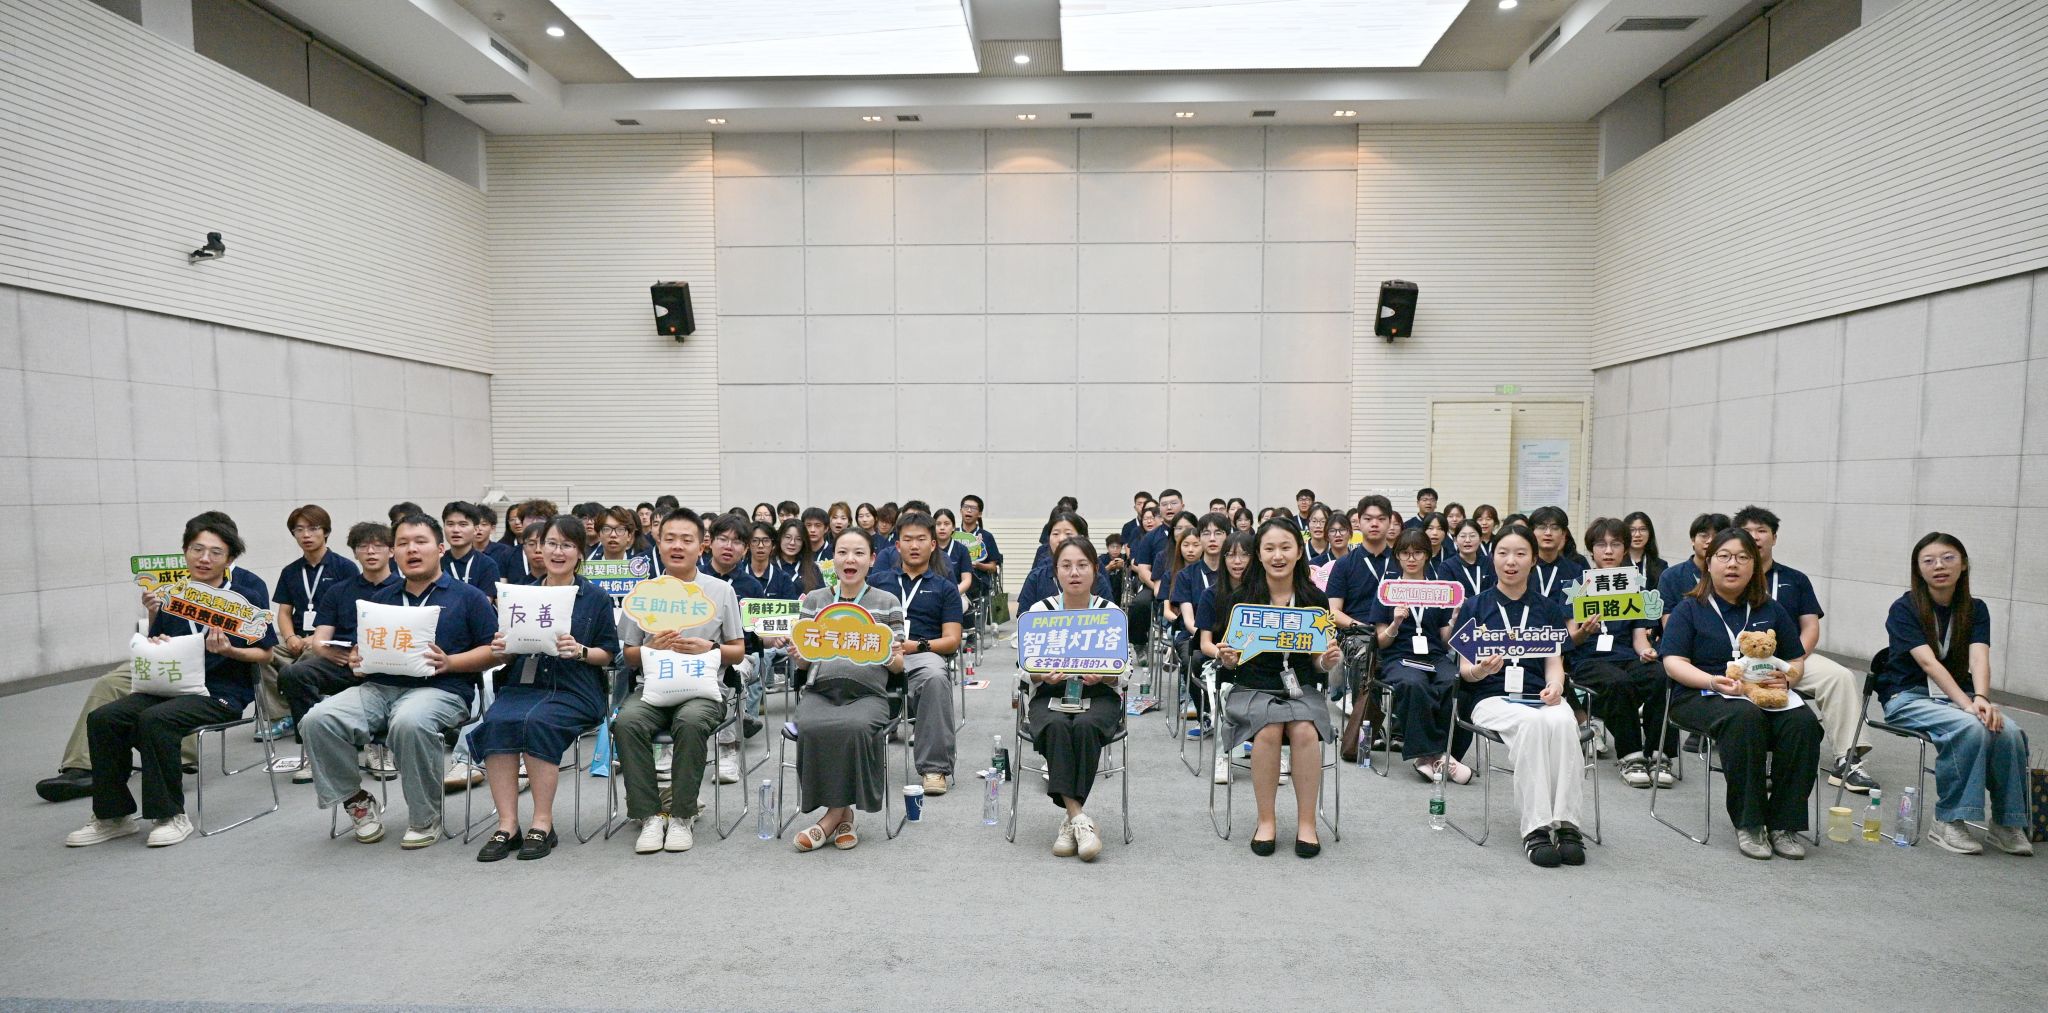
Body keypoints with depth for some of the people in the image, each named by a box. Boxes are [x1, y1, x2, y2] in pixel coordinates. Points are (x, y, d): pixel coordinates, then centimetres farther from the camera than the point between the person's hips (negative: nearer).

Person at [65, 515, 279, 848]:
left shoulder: (247, 595, -4)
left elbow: (264, 653, -1)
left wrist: (228, 650, -19)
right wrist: (154, 618, 2)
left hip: (222, 692, -6)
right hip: (173, 685, 6)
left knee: (154, 719, -30)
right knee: (101, 718, -14)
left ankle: (171, 816, -16)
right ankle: (113, 815, 0)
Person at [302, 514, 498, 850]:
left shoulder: (467, 596, 8)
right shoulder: (381, 598, 24)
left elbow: (492, 650, 1)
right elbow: (360, 647, 25)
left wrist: (449, 663, -14)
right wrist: (357, 661, 1)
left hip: (440, 689, -5)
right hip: (378, 687, 5)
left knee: (410, 722, -38)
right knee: (318, 719, -22)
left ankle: (425, 819, -17)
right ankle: (358, 800, 0)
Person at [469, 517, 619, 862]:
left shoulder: (596, 598, 8)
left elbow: (610, 653, 4)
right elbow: (507, 657, 18)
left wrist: (580, 651, -15)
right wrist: (500, 650, -5)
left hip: (575, 691, -3)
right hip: (523, 685, 3)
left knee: (537, 722, -33)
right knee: (496, 722, -29)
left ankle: (542, 823, -20)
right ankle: (507, 824, -23)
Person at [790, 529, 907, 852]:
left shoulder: (887, 603, 12)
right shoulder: (813, 600, 17)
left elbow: (899, 665, 13)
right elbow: (803, 663, 17)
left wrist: (891, 658, -11)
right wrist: (799, 653, -7)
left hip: (868, 692, -1)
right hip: (820, 689, 2)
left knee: (855, 727, -35)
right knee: (811, 728, -32)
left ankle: (835, 813, -13)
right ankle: (844, 814, -13)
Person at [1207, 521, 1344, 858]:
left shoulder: (1316, 600, 3)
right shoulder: (1239, 600, -1)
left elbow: (1318, 664, 8)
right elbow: (1233, 663, 4)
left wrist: (1330, 661, -14)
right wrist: (1226, 657, -18)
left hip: (1302, 687, 1)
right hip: (1253, 688, -1)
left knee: (1305, 730, -30)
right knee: (1269, 730, -31)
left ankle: (1306, 822, -13)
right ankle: (1266, 820, -13)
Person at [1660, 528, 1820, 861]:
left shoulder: (1771, 610, 19)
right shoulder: (1689, 609, 7)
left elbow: (1796, 662, 19)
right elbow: (1673, 663, -3)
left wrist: (1786, 679, -5)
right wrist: (1714, 681, -21)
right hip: (1701, 694, -4)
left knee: (1803, 721, -29)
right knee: (1745, 717, -37)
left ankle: (1783, 824, -19)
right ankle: (1748, 824, -27)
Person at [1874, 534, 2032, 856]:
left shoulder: (1975, 610, 5)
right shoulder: (1904, 609, -8)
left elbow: (1979, 658, -13)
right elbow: (1929, 663, -19)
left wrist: (1981, 698, -32)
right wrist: (1967, 705, -31)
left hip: (1957, 696, 4)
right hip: (1908, 696, -4)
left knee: (2009, 731, -25)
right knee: (1970, 728, -32)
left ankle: (2006, 824, -8)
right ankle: (1949, 823, -21)